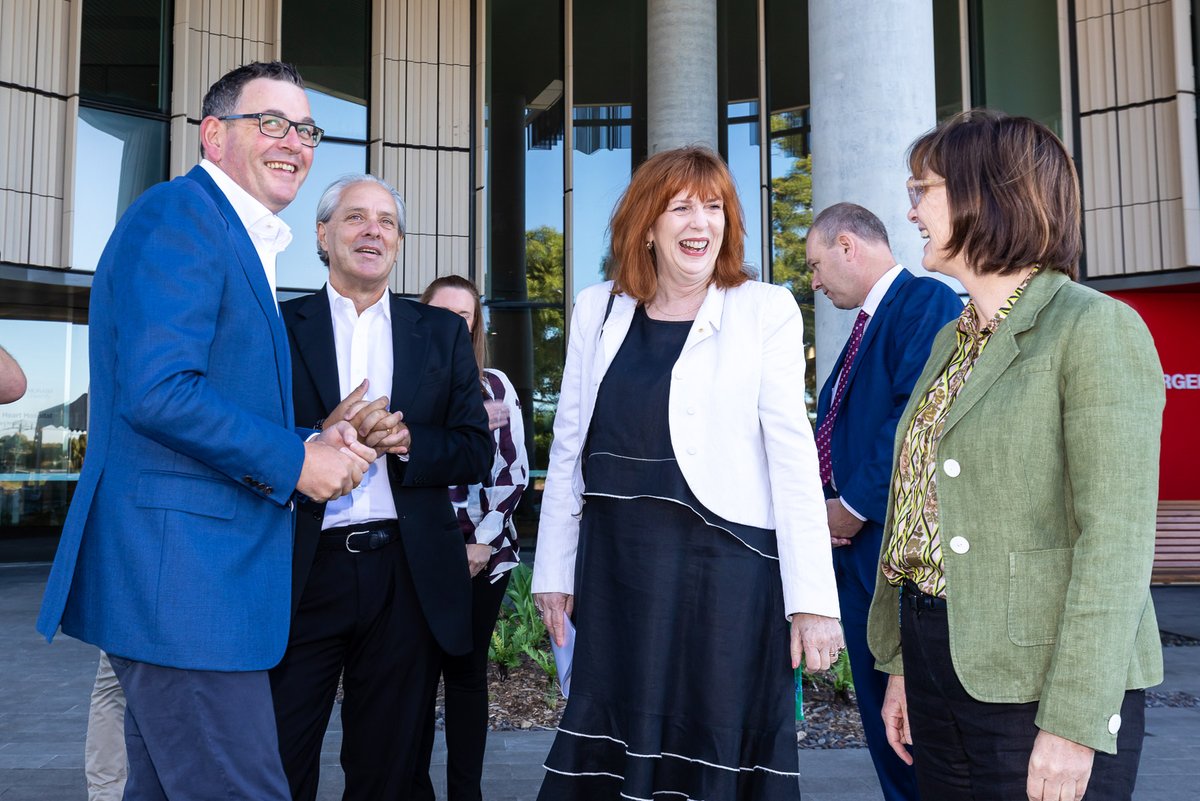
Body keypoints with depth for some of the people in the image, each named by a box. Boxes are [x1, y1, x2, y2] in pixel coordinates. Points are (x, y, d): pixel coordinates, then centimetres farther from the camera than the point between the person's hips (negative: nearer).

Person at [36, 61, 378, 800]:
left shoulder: (240, 240, 20)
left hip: (203, 572, 10)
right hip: (182, 572, -10)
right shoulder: (180, 214, -10)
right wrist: (294, 461, -13)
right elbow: (156, 393, -22)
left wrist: (317, 445, 6)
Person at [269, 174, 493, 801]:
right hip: (305, 574, -1)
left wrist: (405, 441, -13)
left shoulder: (442, 333, 10)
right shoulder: (278, 327, 5)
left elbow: (475, 453, 4)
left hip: (408, 578, 2)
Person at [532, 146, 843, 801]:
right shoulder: (598, 309, 8)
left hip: (727, 572, -3)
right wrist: (554, 572, 9)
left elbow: (792, 456, -7)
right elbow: (568, 448, 10)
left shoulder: (765, 311, -2)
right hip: (616, 571, 4)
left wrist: (813, 599, -11)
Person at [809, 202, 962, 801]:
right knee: (879, 705, 16)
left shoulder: (926, 302, -11)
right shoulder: (866, 326, 19)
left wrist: (854, 506, -15)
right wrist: (825, 504, 4)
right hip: (856, 547, 9)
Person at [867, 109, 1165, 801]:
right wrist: (902, 665, 10)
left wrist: (1074, 723, -20)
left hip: (1041, 684, -7)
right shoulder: (954, 341, 12)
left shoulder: (1096, 328, -11)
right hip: (943, 666, 7)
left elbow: (1117, 538, -17)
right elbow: (920, 510, 10)